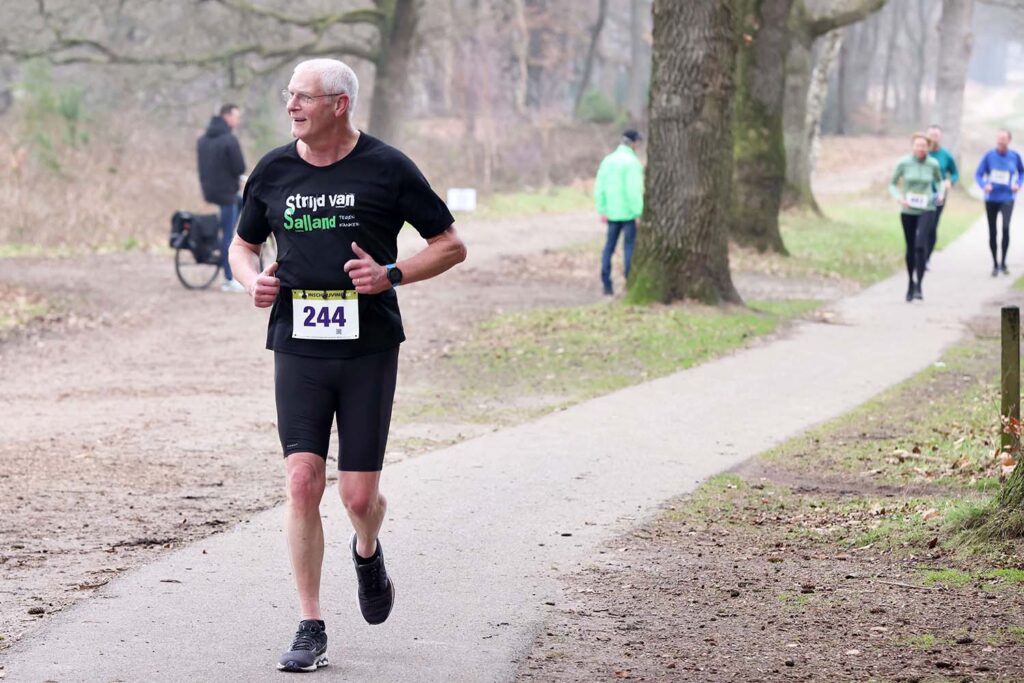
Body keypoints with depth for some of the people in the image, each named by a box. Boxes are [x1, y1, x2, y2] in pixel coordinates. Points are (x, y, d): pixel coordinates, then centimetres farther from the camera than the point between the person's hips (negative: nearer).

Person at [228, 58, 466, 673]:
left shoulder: (387, 168, -3)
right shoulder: (274, 171, 7)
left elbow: (451, 245, 3)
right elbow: (243, 245, 21)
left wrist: (392, 274, -12)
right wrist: (253, 279, -1)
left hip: (369, 350, -2)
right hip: (298, 348, 2)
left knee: (359, 496, -2)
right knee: (302, 480, -10)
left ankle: (368, 553, 36)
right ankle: (311, 630, -1)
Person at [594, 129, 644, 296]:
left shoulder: (608, 160, 8)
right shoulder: (632, 162, -13)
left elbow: (600, 187, 8)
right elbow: (634, 190, -19)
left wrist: (602, 211, 11)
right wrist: (639, 214, -16)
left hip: (612, 212, 6)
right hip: (629, 212, -6)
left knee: (609, 246, 10)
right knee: (630, 246, -2)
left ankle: (606, 284, 7)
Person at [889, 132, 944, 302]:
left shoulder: (933, 164, -3)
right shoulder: (903, 163, -6)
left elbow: (939, 180, 18)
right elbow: (893, 184, 5)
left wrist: (941, 193, -1)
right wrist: (899, 198, -13)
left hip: (926, 210, -1)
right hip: (908, 210, 1)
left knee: (921, 246, -19)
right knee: (910, 248, 11)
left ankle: (919, 286, -16)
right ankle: (910, 283, 31)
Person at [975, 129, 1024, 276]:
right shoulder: (989, 156, -4)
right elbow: (978, 174, -2)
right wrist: (984, 185, -20)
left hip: (1007, 199, -1)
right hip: (991, 199, 1)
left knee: (1006, 228, -21)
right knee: (992, 232, 7)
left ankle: (1003, 262, -10)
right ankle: (995, 264, 22)